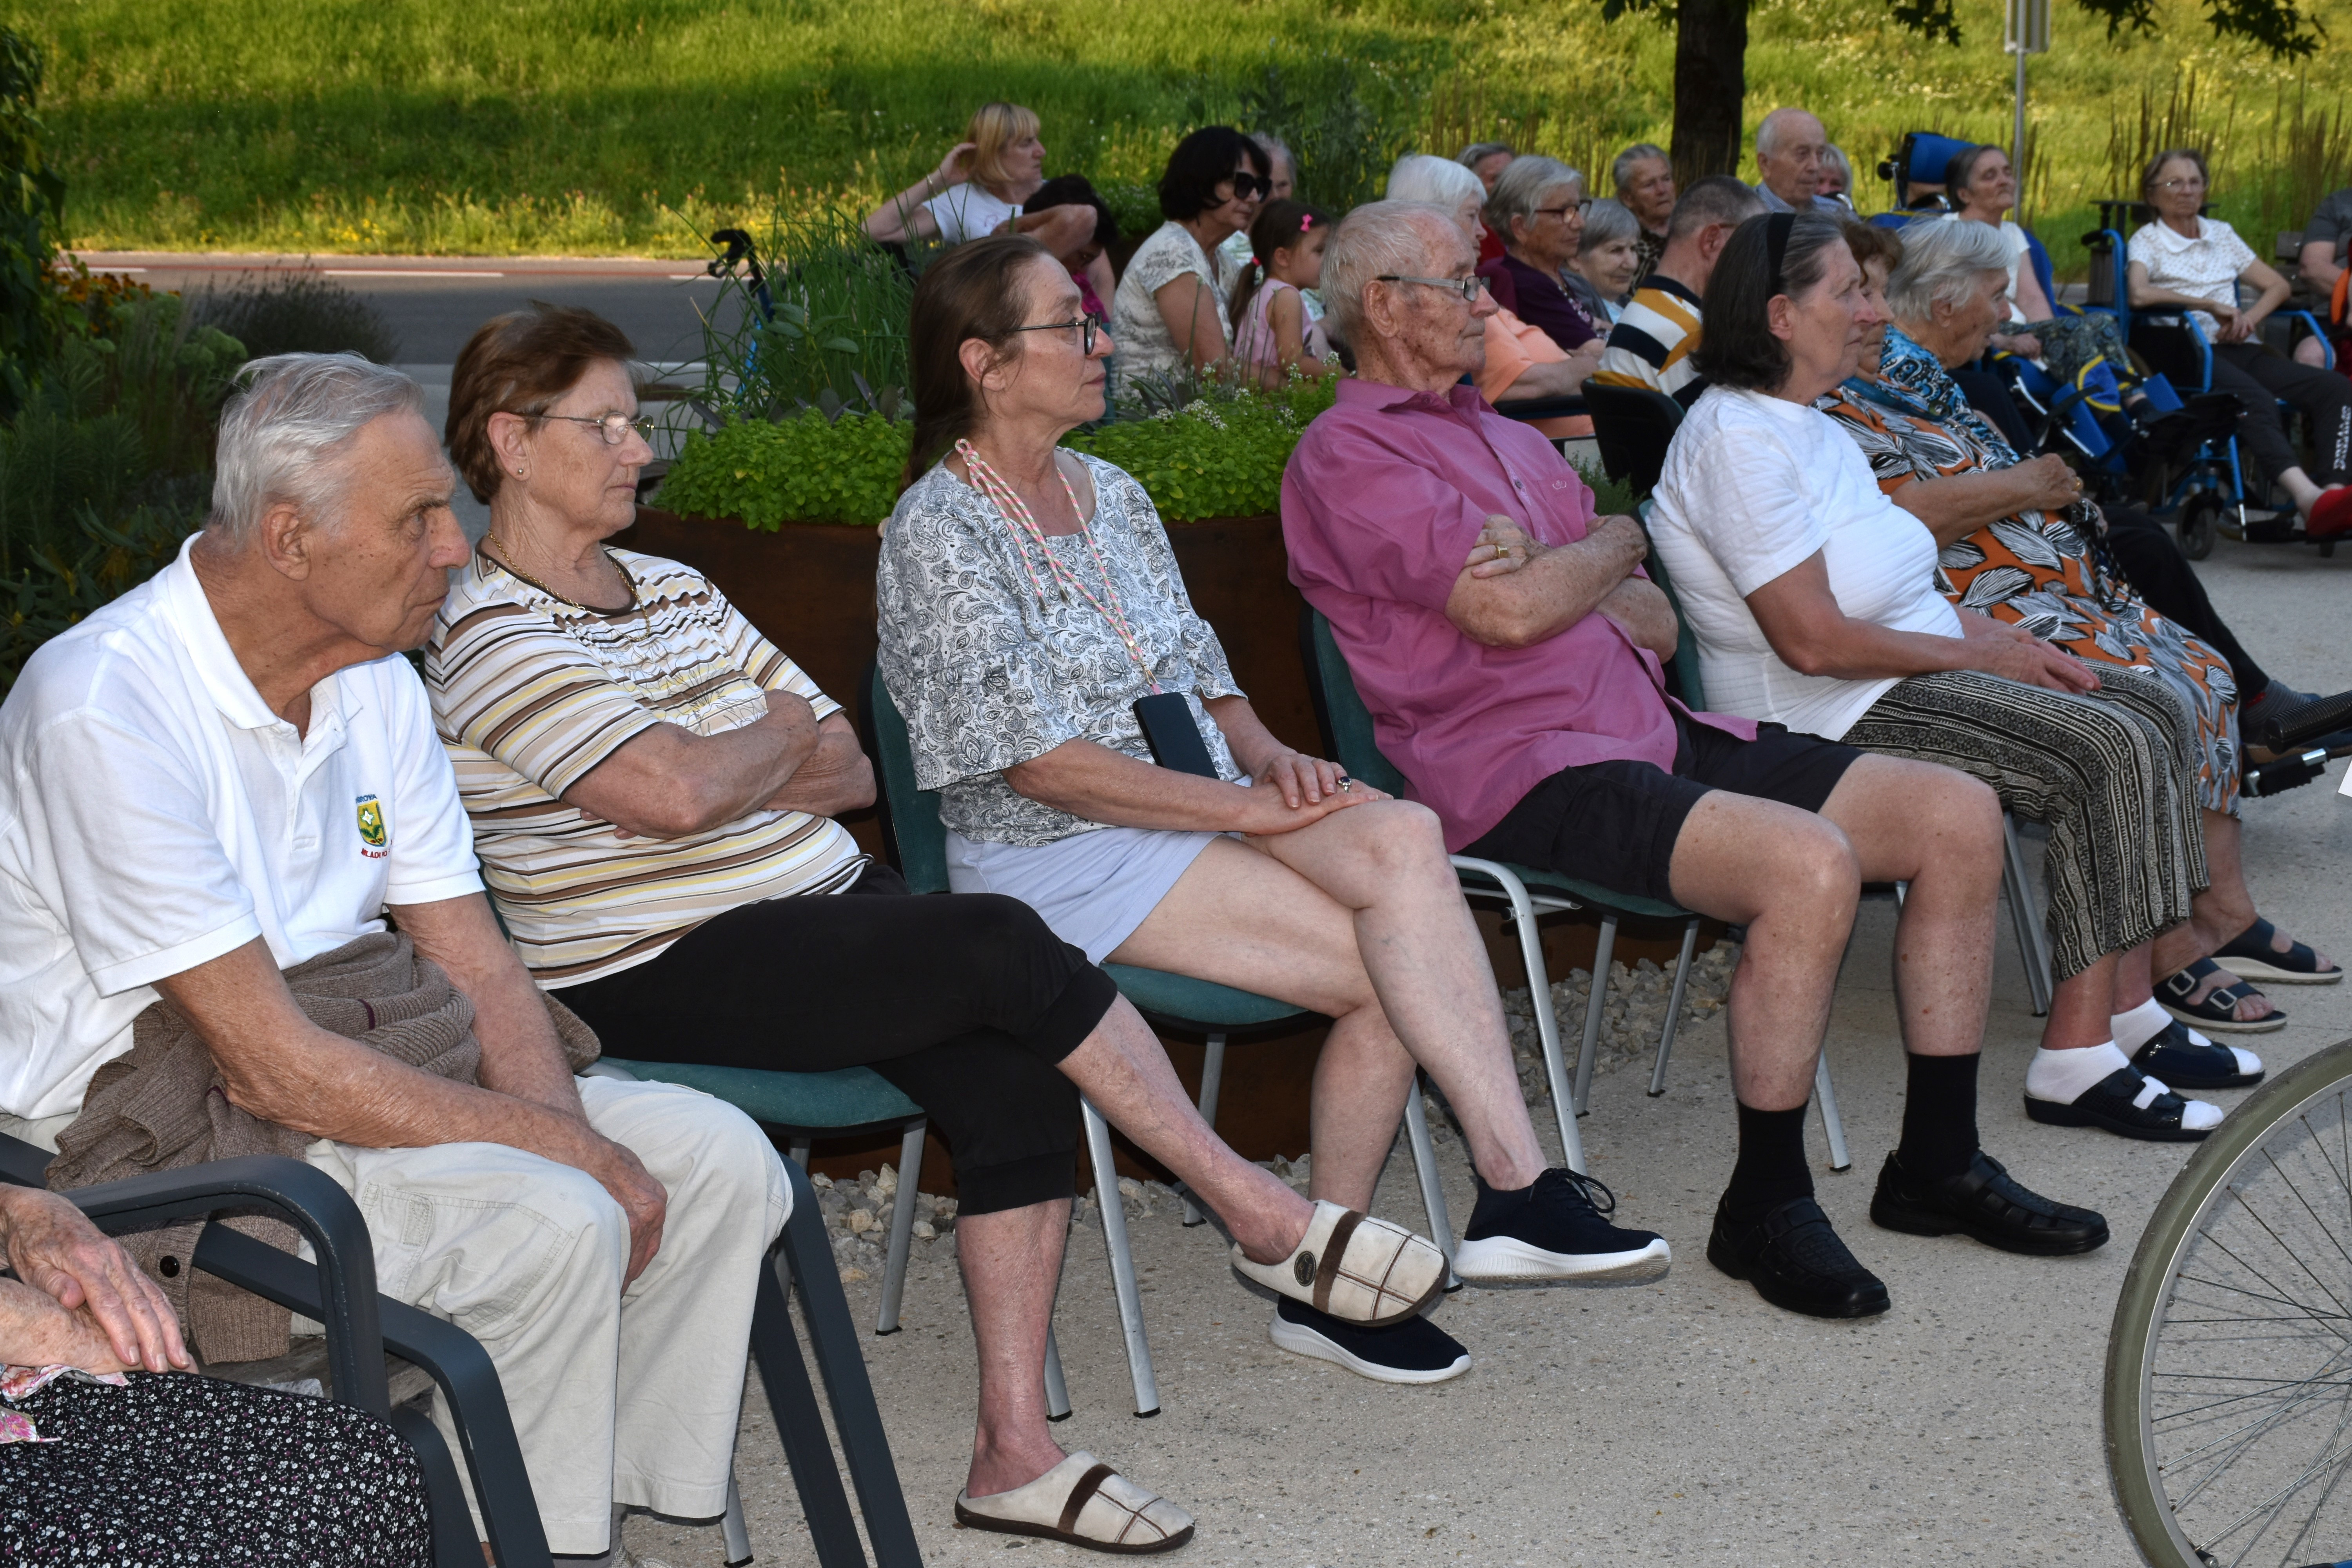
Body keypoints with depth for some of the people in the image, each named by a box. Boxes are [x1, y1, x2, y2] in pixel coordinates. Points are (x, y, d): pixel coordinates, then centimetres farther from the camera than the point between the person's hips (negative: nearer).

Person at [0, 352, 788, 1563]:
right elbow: (270, 1063, -24)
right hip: (165, 1120, -9)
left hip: (371, 1055, 9)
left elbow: (477, 964, 7)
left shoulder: (376, 679, 7)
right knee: (550, 1227, -28)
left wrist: (574, 1140, -13)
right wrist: (569, 1148, -21)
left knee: (717, 1157, -5)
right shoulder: (104, 711, -21)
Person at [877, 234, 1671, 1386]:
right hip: (1057, 858, -6)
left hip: (1200, 804, 6)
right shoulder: (938, 535, -9)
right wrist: (1249, 808, -17)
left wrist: (1268, 755, -4)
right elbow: (1039, 764, -15)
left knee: (1401, 837, -24)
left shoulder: (1111, 496, 16)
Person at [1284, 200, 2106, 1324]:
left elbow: (1656, 625, 16)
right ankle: (1765, 1204, -16)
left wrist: (1559, 573, -6)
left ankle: (1938, 1160, 7)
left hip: (1652, 731, 9)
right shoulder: (1348, 455, -2)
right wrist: (1615, 541, 5)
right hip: (1528, 776, -9)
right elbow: (1508, 614, -16)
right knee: (1809, 863, -32)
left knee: (1959, 817, -3)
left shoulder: (1511, 441, 25)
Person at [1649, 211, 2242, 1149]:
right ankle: (2076, 1061, -18)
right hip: (1829, 719, -11)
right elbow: (1814, 640, -24)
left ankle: (2128, 1012, 2)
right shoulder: (1737, 439, -18)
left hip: (1914, 675, 11)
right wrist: (1980, 655, -13)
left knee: (2155, 714, 4)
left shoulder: (1811, 429, 16)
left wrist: (2007, 641, 2)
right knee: (2113, 750, -20)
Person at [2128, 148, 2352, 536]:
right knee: (2254, 399, -39)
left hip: (2243, 349, 6)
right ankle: (2307, 497, -57)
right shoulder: (2147, 240, 9)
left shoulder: (2222, 234, 25)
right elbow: (2139, 294, -12)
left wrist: (2251, 317, 1)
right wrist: (2212, 306, -10)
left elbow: (2278, 286, 23)